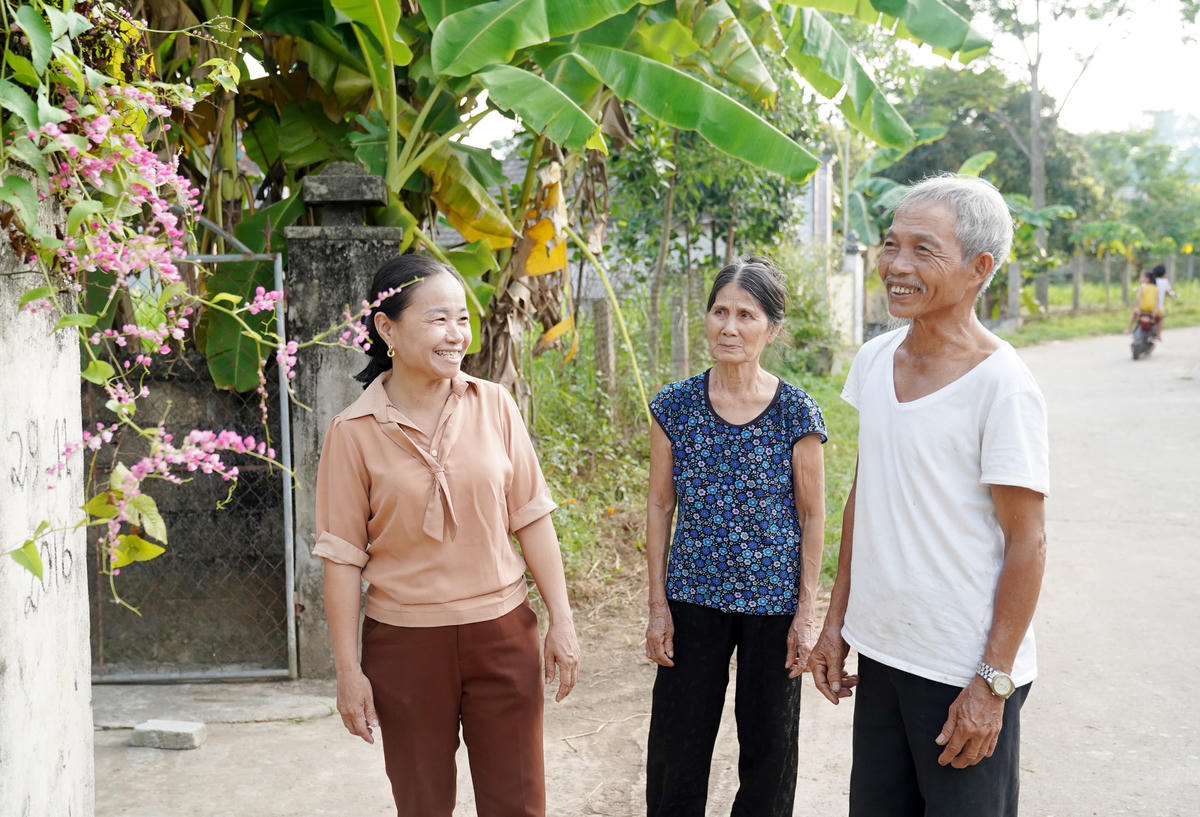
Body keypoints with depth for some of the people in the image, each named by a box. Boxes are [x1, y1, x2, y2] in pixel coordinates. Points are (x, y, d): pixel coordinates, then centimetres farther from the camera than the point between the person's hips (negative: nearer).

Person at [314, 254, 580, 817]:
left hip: (502, 632, 2)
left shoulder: (493, 405, -3)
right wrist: (348, 672, -4)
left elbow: (532, 519, 1)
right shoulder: (354, 432, -9)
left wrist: (561, 622, 1)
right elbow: (343, 559, -5)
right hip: (404, 643, -1)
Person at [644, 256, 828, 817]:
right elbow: (660, 506, 3)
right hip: (694, 598, 2)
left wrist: (807, 613, -5)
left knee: (769, 745, 13)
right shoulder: (676, 405, -2)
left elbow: (812, 516, -2)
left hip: (773, 601, -1)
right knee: (676, 748, 9)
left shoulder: (796, 412, -7)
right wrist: (658, 605, 0)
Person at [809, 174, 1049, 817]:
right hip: (879, 652, 6)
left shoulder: (1001, 384, -16)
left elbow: (1026, 541, -14)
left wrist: (993, 682, -14)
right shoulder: (873, 360, 3)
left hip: (963, 674, -6)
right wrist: (836, 622, 12)